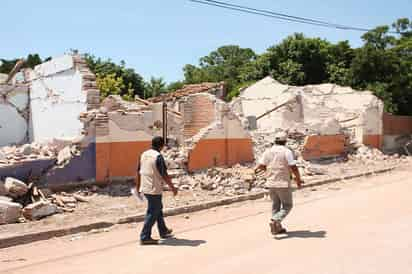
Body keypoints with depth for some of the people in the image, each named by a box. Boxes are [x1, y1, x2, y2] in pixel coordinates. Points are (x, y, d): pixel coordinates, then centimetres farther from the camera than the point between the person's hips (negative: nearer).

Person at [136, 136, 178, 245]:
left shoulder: (144, 154, 6)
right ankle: (145, 237, 5)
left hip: (145, 188, 8)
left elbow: (138, 172, 11)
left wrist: (138, 186, 21)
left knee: (158, 209, 21)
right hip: (154, 190, -8)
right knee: (152, 213, 1)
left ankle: (163, 232, 34)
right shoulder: (158, 156, -17)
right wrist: (173, 188, -7)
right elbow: (164, 175, -17)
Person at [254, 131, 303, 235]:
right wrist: (298, 180, -1)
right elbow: (294, 168, -15)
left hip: (271, 183, 5)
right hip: (283, 184, -5)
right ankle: (274, 221, -13)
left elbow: (261, 166, 2)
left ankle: (277, 228, 22)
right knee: (287, 206, 8)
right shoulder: (287, 152, -10)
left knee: (275, 206, 19)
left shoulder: (268, 152, 4)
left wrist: (256, 169, 25)